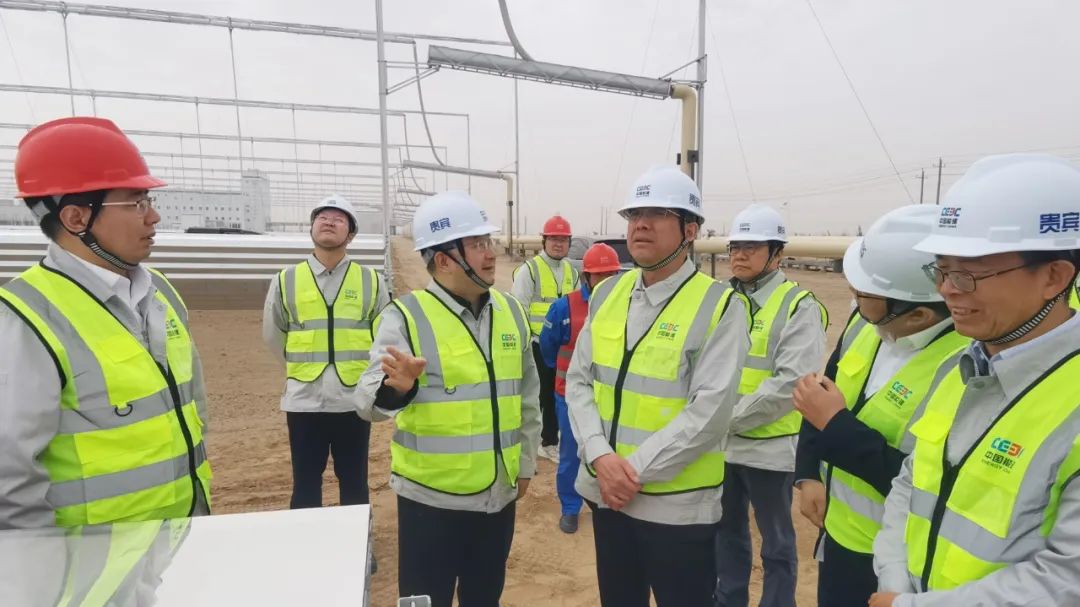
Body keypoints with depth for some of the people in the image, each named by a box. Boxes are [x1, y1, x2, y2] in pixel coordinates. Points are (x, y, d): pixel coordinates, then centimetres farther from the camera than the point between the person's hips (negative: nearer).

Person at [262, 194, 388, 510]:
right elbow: (273, 336, 11)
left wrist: (358, 368, 6)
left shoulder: (371, 281, -1)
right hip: (304, 401, 0)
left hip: (354, 400, 0)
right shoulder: (286, 281, 0)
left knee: (354, 484, 14)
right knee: (305, 485, 13)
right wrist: (304, 367, 13)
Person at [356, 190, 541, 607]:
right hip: (432, 498, -4)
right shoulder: (406, 316, -13)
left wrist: (526, 462, 14)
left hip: (499, 494, 5)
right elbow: (370, 401, -22)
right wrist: (395, 387, -43)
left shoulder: (511, 311, 3)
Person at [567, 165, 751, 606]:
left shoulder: (720, 305, -13)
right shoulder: (607, 293, 3)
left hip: (677, 504, -5)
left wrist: (635, 470, -18)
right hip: (606, 492, 5)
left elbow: (709, 411, -19)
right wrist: (601, 457, -13)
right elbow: (578, 380, 1)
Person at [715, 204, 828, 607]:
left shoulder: (799, 307, -11)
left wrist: (730, 418, -18)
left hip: (769, 447, -5)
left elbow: (791, 383, -20)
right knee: (727, 530, 22)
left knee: (776, 540, 13)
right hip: (720, 444, 6)